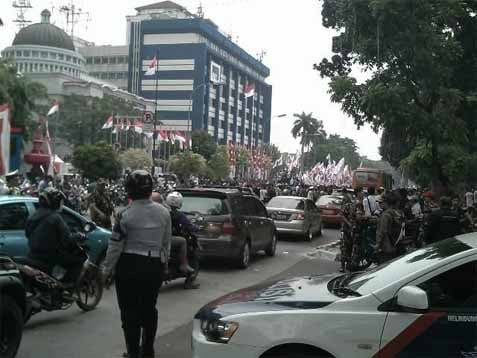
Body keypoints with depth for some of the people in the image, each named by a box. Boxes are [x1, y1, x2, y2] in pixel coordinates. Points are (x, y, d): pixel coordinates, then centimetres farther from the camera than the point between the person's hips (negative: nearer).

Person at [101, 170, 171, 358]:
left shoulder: (125, 214, -13)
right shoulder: (163, 212, 0)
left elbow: (115, 246, -10)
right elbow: (166, 243, 8)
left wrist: (107, 270, 0)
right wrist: (164, 263, 22)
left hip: (130, 266, -5)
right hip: (155, 265, 5)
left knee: (130, 311, 7)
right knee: (149, 308, 18)